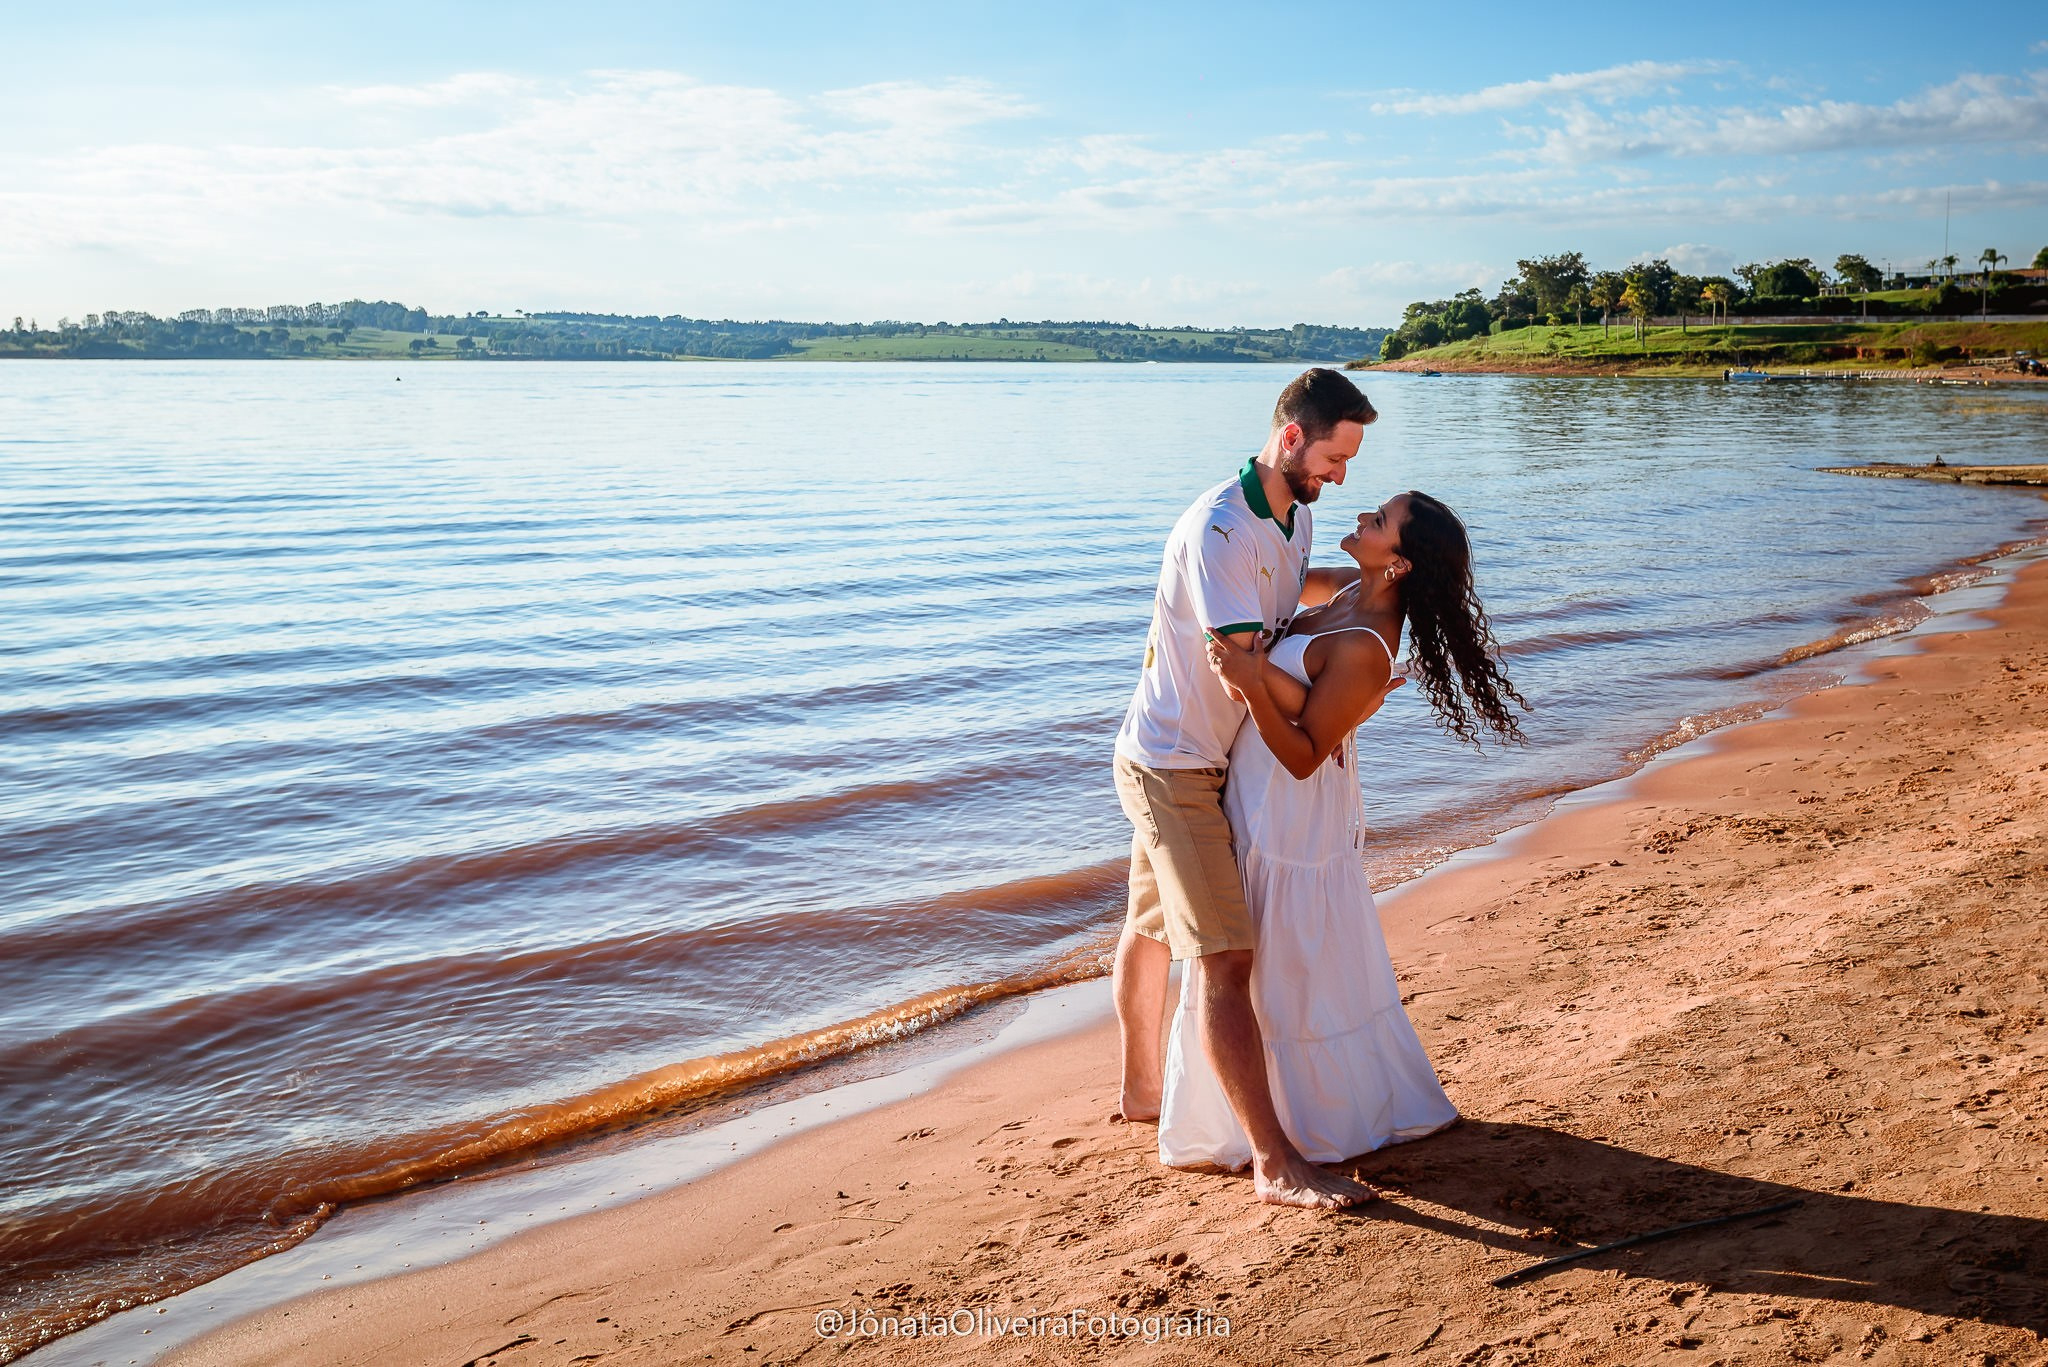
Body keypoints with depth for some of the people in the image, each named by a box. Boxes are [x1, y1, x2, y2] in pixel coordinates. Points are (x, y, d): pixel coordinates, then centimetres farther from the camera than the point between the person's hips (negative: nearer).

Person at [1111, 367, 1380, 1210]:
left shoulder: (1295, 518, 6)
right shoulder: (1217, 532, -25)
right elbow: (1248, 670, -26)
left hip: (1205, 762, 10)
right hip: (1172, 767, -10)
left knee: (1150, 929, 24)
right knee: (1225, 960, -12)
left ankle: (1142, 1089, 41)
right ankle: (1275, 1163, -11)